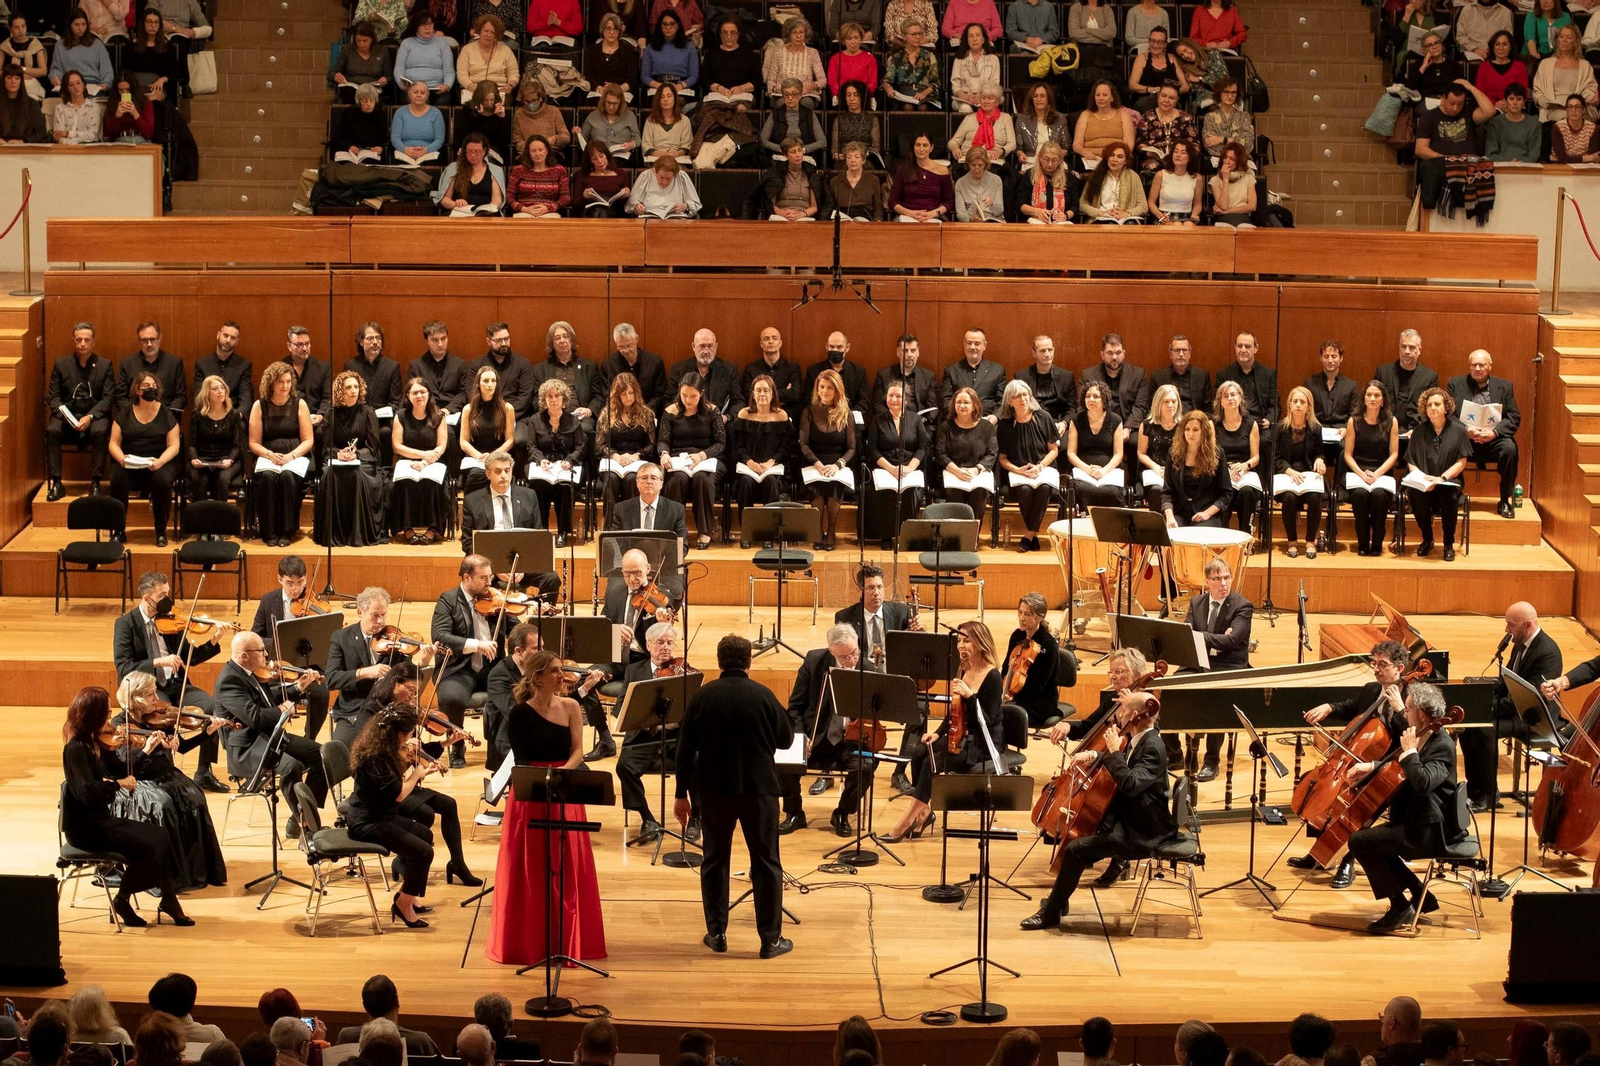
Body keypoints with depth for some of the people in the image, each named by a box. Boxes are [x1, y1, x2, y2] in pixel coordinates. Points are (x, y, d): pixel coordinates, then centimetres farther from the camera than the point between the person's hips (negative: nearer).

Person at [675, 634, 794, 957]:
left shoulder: (703, 696, -5)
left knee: (715, 860, 15)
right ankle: (771, 938, 7)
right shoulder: (763, 695, -8)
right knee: (766, 863, 6)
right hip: (759, 788, -1)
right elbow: (786, 739, 3)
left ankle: (717, 933, 16)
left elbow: (685, 747, -3)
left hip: (714, 789, 1)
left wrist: (681, 793, 5)